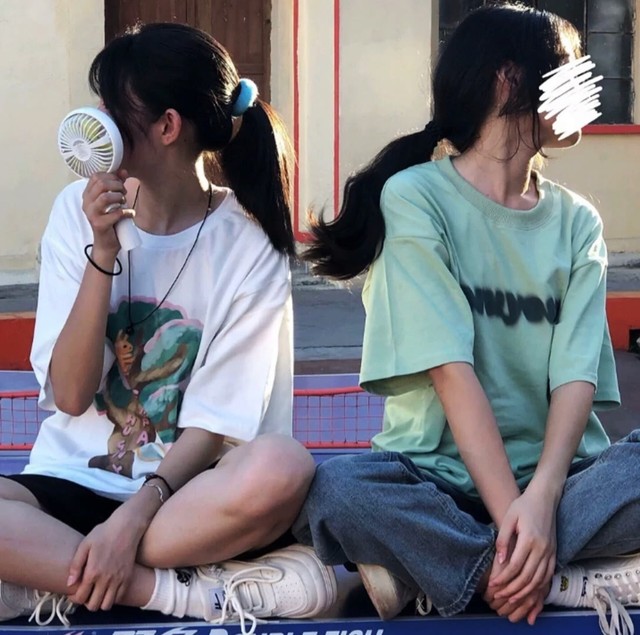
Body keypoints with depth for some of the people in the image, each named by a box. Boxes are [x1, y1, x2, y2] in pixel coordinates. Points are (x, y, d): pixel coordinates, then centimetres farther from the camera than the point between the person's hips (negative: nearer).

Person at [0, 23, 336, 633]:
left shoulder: (247, 247, -5)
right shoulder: (78, 211, 1)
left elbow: (217, 421, -9)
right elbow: (69, 395, -4)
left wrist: (136, 513, -25)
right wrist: (103, 251, -14)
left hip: (185, 486, -1)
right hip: (72, 483, 1)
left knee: (280, 469, -35)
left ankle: (54, 578, -21)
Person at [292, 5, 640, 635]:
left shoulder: (577, 222, 10)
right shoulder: (416, 195, -3)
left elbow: (576, 376, -5)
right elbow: (452, 369, -14)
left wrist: (542, 497, -23)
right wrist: (510, 512, -23)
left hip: (553, 472, 3)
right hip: (436, 474, -3)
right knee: (332, 490, -35)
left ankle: (430, 570, -20)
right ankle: (577, 583, -22)